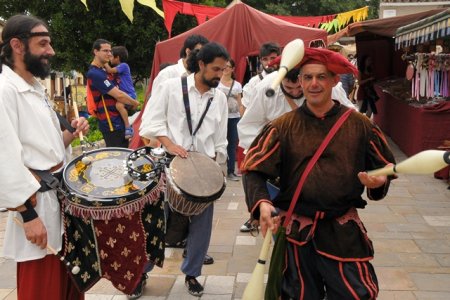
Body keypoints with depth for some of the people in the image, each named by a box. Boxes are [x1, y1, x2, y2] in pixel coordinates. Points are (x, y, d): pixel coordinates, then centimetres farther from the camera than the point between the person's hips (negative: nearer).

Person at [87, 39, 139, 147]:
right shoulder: (95, 73, -17)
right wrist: (134, 103, -4)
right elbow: (119, 95, -20)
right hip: (111, 124, -10)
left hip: (118, 121, 10)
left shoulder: (103, 70, 15)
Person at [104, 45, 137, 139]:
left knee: (119, 105, -36)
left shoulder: (123, 65, -11)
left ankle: (128, 128, -35)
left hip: (129, 94, -11)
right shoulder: (118, 68, 18)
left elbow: (110, 70, -19)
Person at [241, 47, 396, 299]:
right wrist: (262, 203, -22)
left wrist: (379, 182, -15)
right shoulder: (283, 127, -3)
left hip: (343, 232, 0)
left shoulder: (359, 124, -1)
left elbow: (385, 167, 8)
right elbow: (254, 169, -4)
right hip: (296, 231, 1)